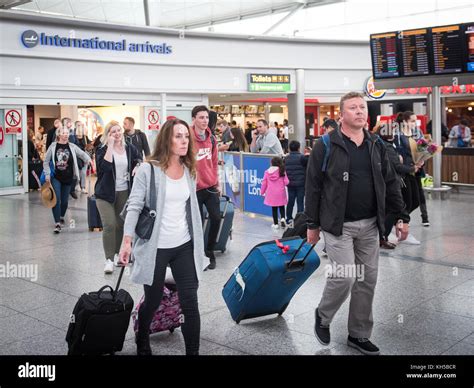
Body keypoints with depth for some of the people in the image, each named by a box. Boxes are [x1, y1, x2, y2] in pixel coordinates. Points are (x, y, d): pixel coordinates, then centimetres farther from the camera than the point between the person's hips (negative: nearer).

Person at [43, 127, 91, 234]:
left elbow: (82, 154, 0)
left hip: (68, 178, 2)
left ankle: (61, 217, 37)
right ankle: (57, 223, -7)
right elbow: (46, 161, 2)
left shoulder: (72, 146, 1)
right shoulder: (53, 146, -2)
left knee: (64, 200, 9)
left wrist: (88, 160, -16)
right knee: (56, 199, -11)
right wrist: (47, 174, -5)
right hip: (55, 177, -2)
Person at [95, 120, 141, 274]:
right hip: (105, 193, -4)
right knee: (109, 225, -12)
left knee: (120, 224, 10)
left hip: (124, 192, 4)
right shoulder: (102, 149, -5)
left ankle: (116, 253, 28)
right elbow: (105, 166, -23)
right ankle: (109, 260, -6)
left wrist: (137, 166, -4)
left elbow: (139, 159, 19)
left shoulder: (129, 148, 5)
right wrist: (110, 145, -21)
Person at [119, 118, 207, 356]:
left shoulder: (189, 170, 6)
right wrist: (127, 240, -21)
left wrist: (198, 244, 16)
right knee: (152, 301, 12)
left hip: (184, 246, 4)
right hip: (155, 247, -4)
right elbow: (134, 206, -11)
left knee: (190, 304, -1)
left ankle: (193, 352, 13)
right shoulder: (148, 169, -9)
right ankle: (142, 344, 39)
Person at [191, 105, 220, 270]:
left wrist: (217, 182, 15)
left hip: (211, 187, 5)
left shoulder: (211, 138, 7)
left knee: (216, 219, 4)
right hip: (195, 188, -5)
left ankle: (209, 251, 23)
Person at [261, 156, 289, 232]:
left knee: (274, 209, 9)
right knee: (281, 207, 15)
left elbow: (264, 183, 3)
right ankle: (282, 218, -8)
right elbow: (286, 182, -8)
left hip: (271, 193, 1)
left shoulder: (267, 172, -1)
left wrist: (262, 192, 15)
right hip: (280, 193, -1)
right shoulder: (282, 171, -8)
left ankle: (276, 224, 13)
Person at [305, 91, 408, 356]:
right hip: (338, 225, -5)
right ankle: (323, 316, 19)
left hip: (370, 225, 5)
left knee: (368, 280, 8)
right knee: (345, 276, -11)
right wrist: (312, 225, -5)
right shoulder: (326, 146, -7)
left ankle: (359, 335, 23)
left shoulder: (376, 145, 8)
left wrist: (400, 217, 9)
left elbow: (390, 184, 13)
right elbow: (313, 187, -5)